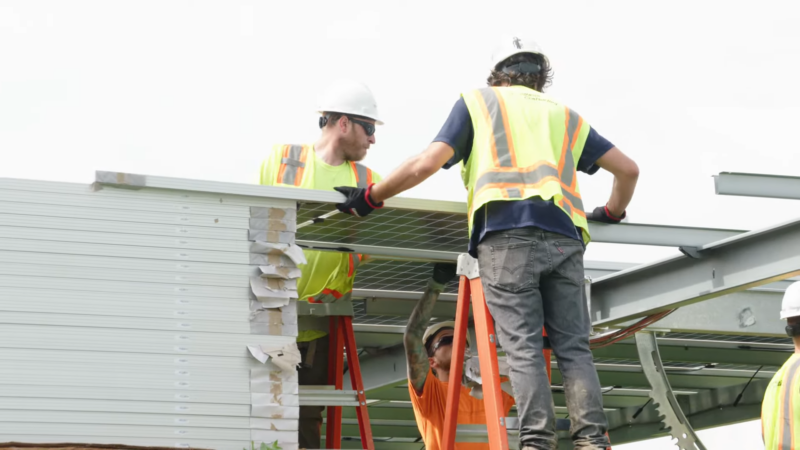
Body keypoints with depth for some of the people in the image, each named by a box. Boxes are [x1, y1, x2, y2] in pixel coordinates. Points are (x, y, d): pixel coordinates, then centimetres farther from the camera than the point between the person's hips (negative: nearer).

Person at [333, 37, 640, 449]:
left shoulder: (478, 102, 20)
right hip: (564, 237, 3)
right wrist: (613, 212, 46)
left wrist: (370, 197, 17)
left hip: (507, 234, -3)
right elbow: (628, 169, 27)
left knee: (522, 346, -7)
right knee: (573, 348, 2)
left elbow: (427, 163, 7)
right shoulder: (565, 116, 29)